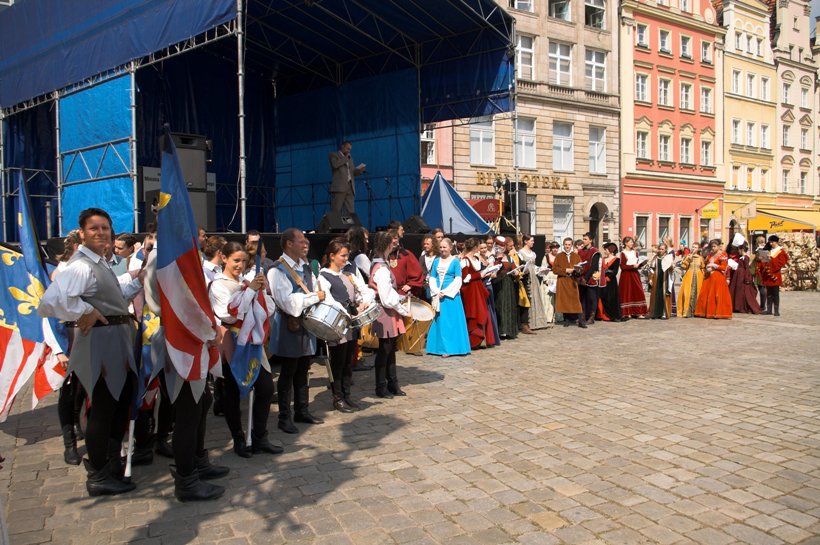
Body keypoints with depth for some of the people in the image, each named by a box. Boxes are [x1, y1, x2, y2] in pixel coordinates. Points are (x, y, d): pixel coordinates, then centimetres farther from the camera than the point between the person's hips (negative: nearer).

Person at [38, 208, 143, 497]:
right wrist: (84, 312, -23)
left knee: (121, 403, 21)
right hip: (100, 341, -10)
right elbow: (49, 302, -32)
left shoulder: (101, 263, 14)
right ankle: (98, 477, 15)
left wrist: (137, 283, 12)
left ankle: (109, 461, 38)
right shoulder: (81, 266, -18)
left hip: (118, 341, 10)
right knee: (103, 409, 1)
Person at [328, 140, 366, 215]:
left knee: (350, 212, -3)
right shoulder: (333, 155, 8)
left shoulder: (350, 158, 28)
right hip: (339, 187, -6)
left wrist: (360, 170, 2)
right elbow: (335, 165, -13)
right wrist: (346, 158, -2)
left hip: (350, 187, 6)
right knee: (336, 210, -10)